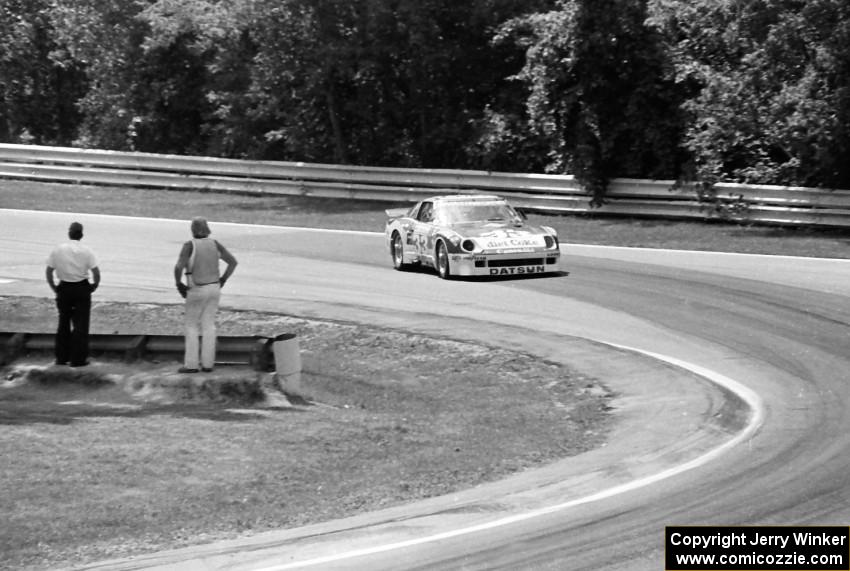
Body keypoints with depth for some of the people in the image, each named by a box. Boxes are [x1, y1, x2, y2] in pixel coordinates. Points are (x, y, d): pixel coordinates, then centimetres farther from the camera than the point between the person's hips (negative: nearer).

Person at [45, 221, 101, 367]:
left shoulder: (57, 250, -2)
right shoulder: (86, 251, -9)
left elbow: (48, 271, -1)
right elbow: (96, 272, -14)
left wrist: (54, 287, 10)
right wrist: (94, 285, 3)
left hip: (64, 288, 2)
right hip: (82, 288, -2)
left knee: (63, 322, 15)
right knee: (81, 324, 4)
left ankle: (61, 357, 18)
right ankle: (78, 359, 4)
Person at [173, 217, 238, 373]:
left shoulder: (189, 245, -17)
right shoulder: (214, 244, -1)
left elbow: (178, 267, -27)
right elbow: (233, 262, 0)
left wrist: (179, 284, -10)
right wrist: (222, 280, 8)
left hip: (196, 291, -5)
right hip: (213, 289, 5)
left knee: (191, 325, 6)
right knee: (208, 325, 10)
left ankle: (191, 364, 4)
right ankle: (207, 364, 8)